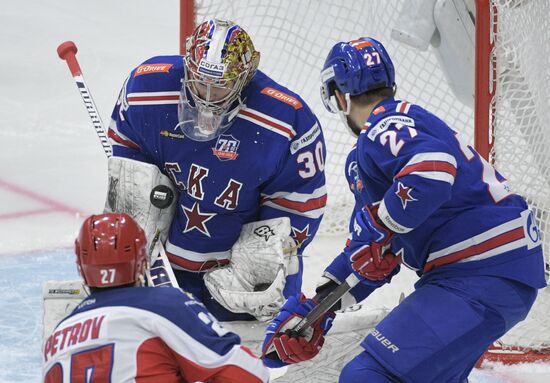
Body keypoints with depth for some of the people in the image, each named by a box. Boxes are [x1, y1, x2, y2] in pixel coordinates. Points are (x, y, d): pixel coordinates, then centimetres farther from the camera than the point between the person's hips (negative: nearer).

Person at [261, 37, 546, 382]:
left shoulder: (381, 129, -9)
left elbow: (432, 171, -32)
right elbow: (374, 251, 24)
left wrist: (378, 222, -17)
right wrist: (317, 306, 22)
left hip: (484, 276, -11)